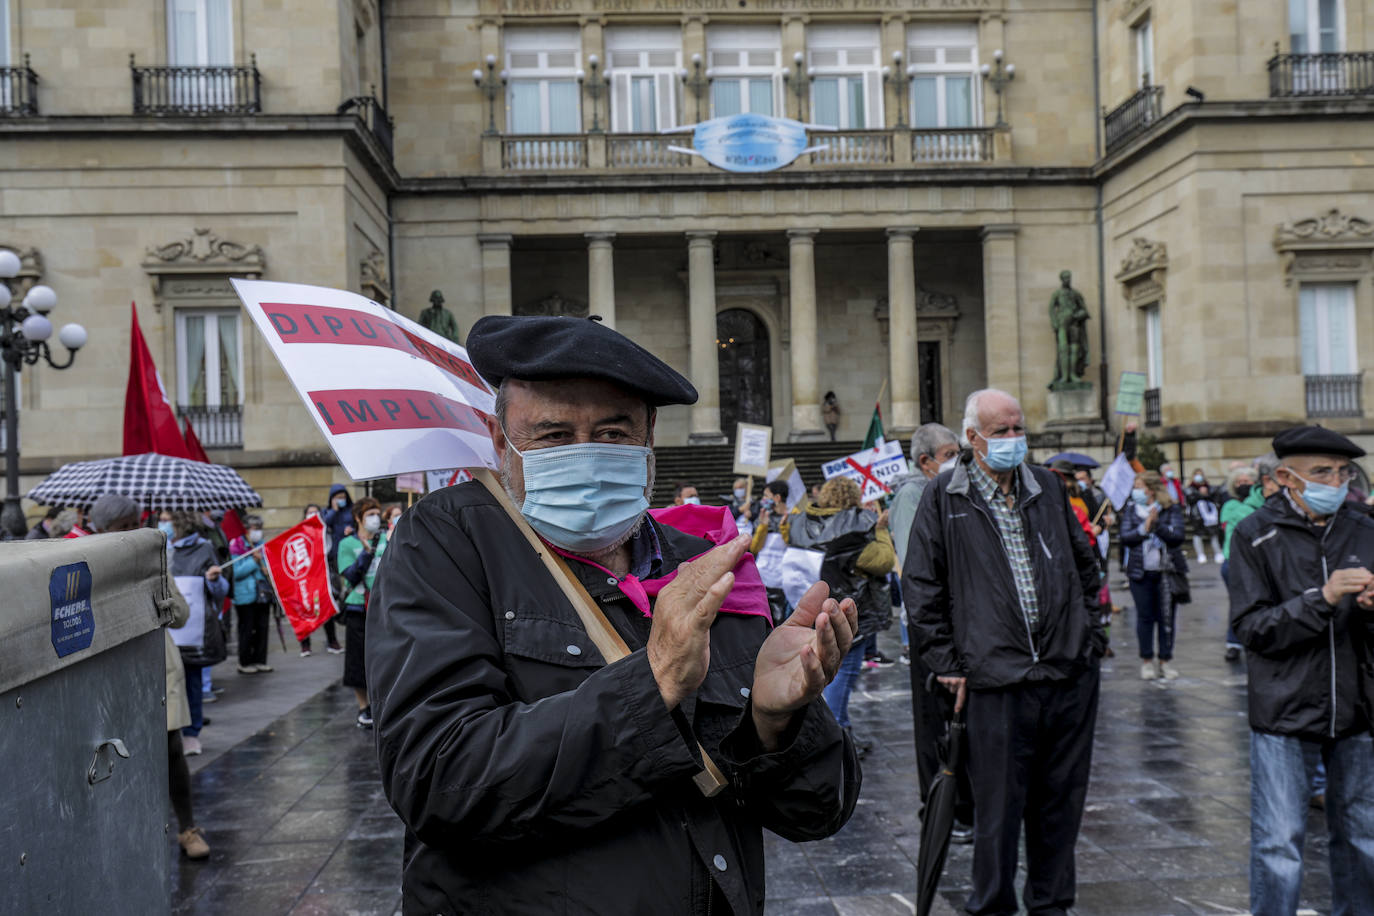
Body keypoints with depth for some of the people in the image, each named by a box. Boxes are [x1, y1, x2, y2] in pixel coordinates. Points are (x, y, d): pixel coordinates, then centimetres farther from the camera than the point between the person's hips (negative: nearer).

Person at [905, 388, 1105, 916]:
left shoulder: (1048, 488, 13)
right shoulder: (943, 499, 0)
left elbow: (1085, 566, 22)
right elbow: (920, 589, 0)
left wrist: (1090, 635, 14)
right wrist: (946, 664, -3)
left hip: (1070, 674, 4)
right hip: (997, 680, -4)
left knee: (1061, 802, 13)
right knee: (998, 807, 2)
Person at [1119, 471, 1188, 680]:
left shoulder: (1172, 509, 0)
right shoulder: (1131, 509, 6)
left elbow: (1177, 536, -12)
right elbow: (1125, 537, -4)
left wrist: (1157, 525, -23)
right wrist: (1144, 528, -19)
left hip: (1167, 571, -1)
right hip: (1140, 572, 1)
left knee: (1167, 616, 6)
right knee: (1145, 616, 4)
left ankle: (1165, 660, 17)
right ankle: (1147, 660, 15)